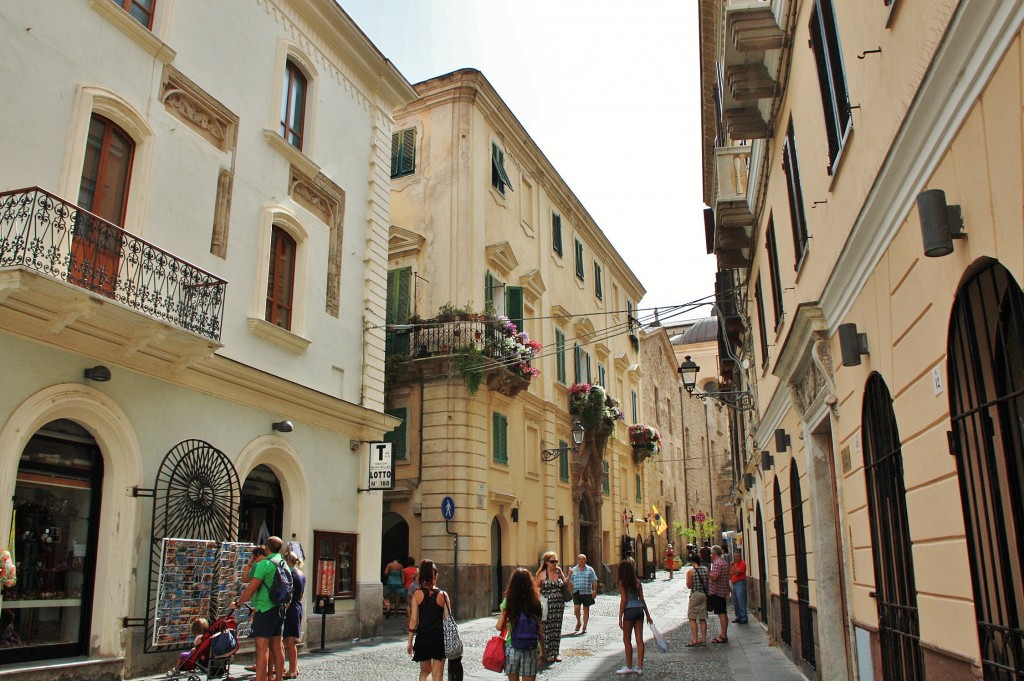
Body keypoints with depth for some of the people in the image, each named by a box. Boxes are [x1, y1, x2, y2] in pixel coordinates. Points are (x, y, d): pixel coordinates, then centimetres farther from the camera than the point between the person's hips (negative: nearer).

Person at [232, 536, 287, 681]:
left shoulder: (265, 564, -14)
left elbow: (251, 589, -14)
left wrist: (237, 603, 0)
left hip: (265, 610, -8)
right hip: (279, 609, 8)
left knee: (262, 648, -7)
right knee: (277, 646, 12)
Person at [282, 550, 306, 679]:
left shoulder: (291, 574, -15)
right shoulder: (302, 575, 12)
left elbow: (289, 596, -19)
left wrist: (284, 610, -16)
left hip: (291, 609, -9)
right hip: (299, 608, 9)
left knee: (289, 642, -3)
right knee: (292, 642, 17)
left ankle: (292, 671, 0)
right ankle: (295, 668, 23)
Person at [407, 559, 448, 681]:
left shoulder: (417, 594, -5)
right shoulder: (443, 595, -4)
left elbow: (413, 620, -4)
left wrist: (410, 642, 5)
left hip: (423, 636, 1)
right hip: (439, 637, -1)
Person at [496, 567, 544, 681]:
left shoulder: (508, 601, -5)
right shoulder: (535, 602, -4)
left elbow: (499, 627, -3)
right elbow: (540, 628, -2)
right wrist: (542, 650, 10)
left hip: (511, 647, 0)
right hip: (530, 649, 0)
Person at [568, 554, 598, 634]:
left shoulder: (590, 570, 5)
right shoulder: (573, 570, 8)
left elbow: (594, 581, 2)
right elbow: (570, 581, 10)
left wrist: (595, 591, -8)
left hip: (587, 593, 0)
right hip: (576, 593, 0)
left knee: (586, 609, 4)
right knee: (576, 608, -9)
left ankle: (584, 626, 14)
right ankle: (578, 622, 18)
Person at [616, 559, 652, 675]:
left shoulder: (623, 583, -7)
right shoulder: (637, 582, 9)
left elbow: (623, 600, -11)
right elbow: (642, 600, 10)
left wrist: (620, 617, -8)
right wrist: (648, 615, 17)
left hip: (629, 611, -6)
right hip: (639, 610, 6)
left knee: (627, 639, 6)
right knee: (639, 640, 7)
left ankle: (629, 667, 9)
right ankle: (639, 667, 10)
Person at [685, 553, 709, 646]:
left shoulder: (691, 572, -12)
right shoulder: (706, 569, 2)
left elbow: (689, 586, -8)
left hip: (695, 595, -5)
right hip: (705, 595, 5)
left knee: (692, 618, 0)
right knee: (703, 619, 11)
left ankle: (694, 640, -5)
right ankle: (703, 639, 12)